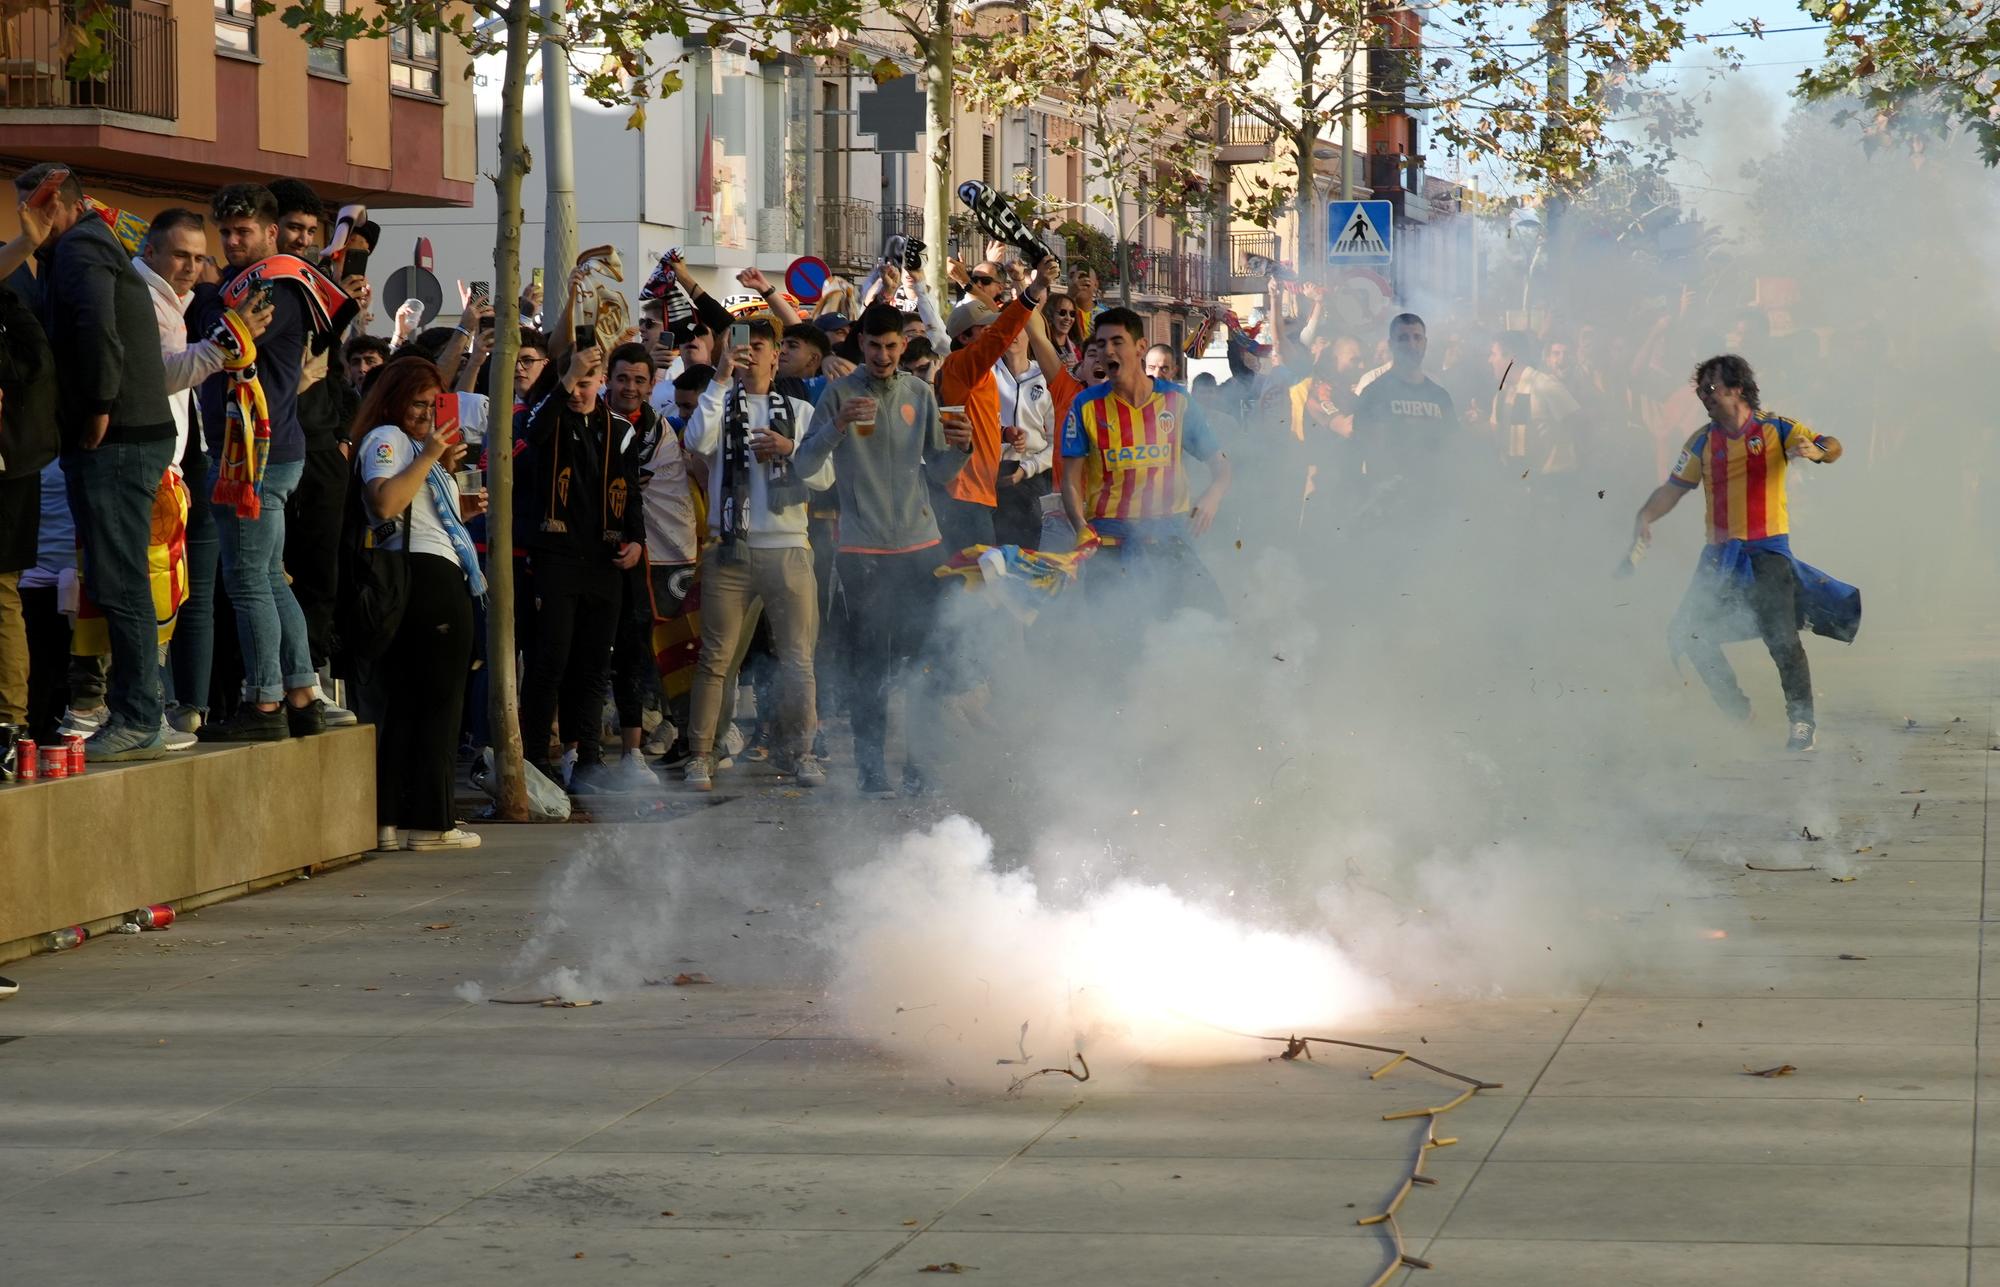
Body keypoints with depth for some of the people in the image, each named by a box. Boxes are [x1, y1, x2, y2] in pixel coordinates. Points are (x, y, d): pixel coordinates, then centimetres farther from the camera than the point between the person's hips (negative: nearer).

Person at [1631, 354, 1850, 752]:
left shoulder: (1774, 429, -1)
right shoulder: (1703, 442, 11)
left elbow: (1832, 447, -9)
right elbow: (1673, 488, 13)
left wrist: (1814, 450, -33)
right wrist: (1644, 519, -5)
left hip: (1767, 550, -5)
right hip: (1721, 553, 5)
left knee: (1780, 637, -17)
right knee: (1690, 634, 0)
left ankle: (1804, 723, -6)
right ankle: (1736, 715, 16)